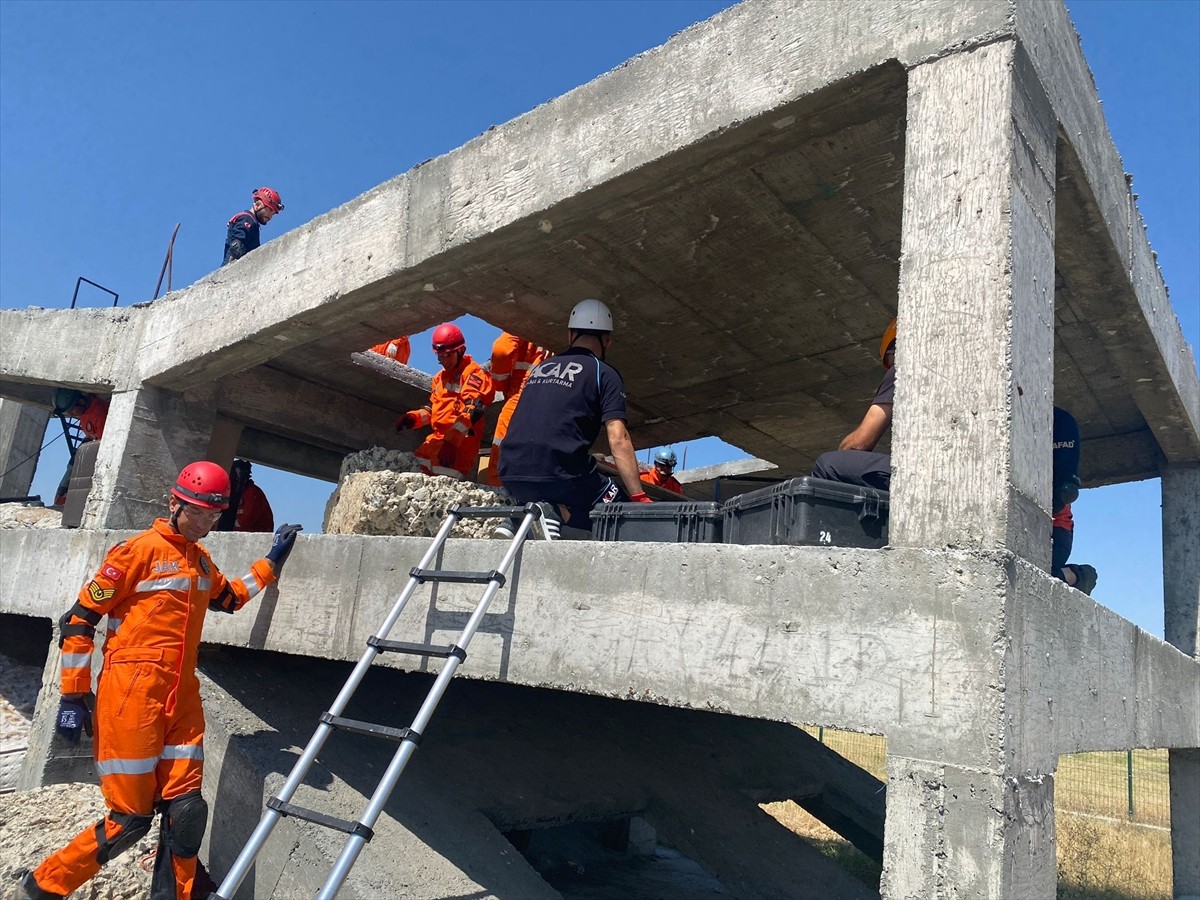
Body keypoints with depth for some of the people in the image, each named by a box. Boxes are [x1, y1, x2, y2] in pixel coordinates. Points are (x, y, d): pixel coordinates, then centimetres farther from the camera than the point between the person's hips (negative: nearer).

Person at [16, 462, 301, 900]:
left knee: (186, 809, 2)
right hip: (131, 695, -6)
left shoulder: (201, 559, 15)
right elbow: (80, 618, -5)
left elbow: (229, 598, 34)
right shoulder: (140, 549, -7)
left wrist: (271, 562, 25)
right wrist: (73, 695, -6)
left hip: (181, 696, 6)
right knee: (130, 818, -1)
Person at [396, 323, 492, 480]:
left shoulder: (473, 373, -5)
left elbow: (472, 409, -19)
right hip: (439, 436, 9)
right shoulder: (440, 377, 25)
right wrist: (413, 417, 6)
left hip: (462, 440, -9)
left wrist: (453, 439, -31)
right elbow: (433, 407, 29)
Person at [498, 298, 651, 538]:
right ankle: (556, 512, -14)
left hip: (510, 475, 6)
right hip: (560, 472, -6)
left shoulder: (539, 368, 22)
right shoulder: (604, 373, 5)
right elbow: (618, 440, -6)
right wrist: (639, 497, -6)